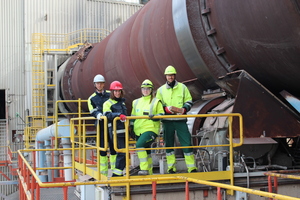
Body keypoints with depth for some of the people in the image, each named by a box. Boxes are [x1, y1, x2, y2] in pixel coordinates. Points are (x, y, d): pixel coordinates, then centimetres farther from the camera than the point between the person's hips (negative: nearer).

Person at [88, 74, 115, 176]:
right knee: (102, 148, 3)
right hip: (101, 125, 0)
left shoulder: (110, 94, 10)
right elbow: (92, 110, -3)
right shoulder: (92, 98, 9)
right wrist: (98, 114, -24)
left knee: (113, 147, 1)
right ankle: (104, 172, 10)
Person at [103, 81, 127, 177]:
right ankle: (116, 174, -5)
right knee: (122, 153, -12)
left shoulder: (122, 102, 21)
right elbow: (107, 115, -20)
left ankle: (117, 173, 18)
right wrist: (119, 115, -33)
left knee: (124, 153, 9)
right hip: (116, 131, -7)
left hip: (124, 130, 7)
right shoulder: (108, 103, -2)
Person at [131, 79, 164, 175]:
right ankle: (149, 172, 22)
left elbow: (161, 115, 1)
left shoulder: (156, 102, 5)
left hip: (151, 129, -6)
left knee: (140, 145, -27)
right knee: (146, 151, 11)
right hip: (138, 130, 6)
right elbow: (133, 117, 24)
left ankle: (144, 169, -24)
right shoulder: (136, 102, 18)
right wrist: (131, 128, 17)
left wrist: (154, 117, -18)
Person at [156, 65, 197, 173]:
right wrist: (167, 109, -11)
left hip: (180, 120, -1)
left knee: (187, 143, -5)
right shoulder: (161, 90, 10)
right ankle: (171, 168, 13)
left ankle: (192, 168, 1)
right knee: (168, 144, 5)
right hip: (167, 121, 1)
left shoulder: (182, 87, 7)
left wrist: (184, 109, -12)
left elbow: (189, 101, 8)